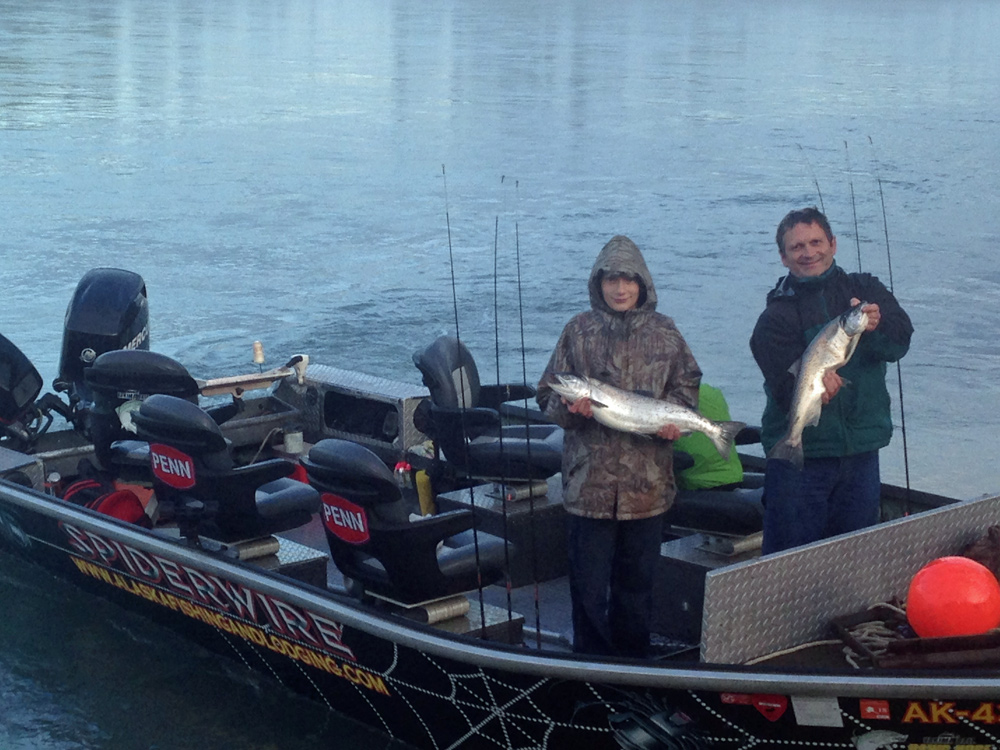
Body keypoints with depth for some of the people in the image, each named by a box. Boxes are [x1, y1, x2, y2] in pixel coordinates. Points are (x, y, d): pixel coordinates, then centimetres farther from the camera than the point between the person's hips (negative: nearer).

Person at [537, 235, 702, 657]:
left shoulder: (664, 332, 6)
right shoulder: (579, 331, 2)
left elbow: (688, 386, 13)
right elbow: (549, 395, 3)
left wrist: (675, 420, -7)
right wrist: (571, 409, -19)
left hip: (648, 482, 2)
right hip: (590, 478, -1)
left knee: (637, 581, 12)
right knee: (588, 585, 2)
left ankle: (634, 659, 26)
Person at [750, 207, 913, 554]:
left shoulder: (866, 291, 6)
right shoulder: (777, 315, -1)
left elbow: (900, 341, -10)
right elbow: (782, 382, -15)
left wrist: (877, 326, -32)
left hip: (861, 451, 3)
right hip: (799, 454, -3)